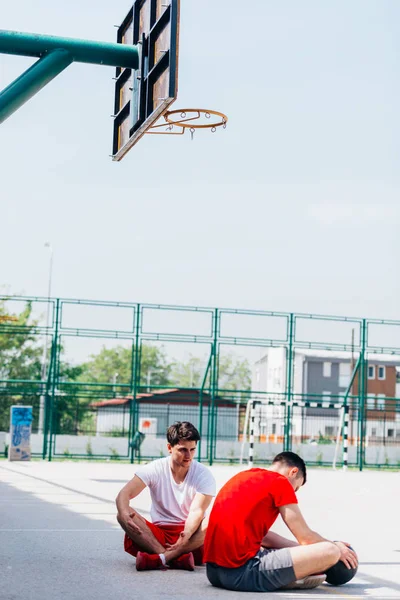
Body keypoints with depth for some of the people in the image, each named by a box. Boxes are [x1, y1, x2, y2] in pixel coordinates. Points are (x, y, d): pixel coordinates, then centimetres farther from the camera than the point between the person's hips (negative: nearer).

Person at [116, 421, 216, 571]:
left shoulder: (204, 475, -5)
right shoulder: (155, 469, -3)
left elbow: (197, 511, -18)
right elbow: (124, 494, -13)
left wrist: (187, 534, -40)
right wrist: (124, 513, -37)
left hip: (190, 536, -1)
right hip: (157, 535, 1)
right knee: (123, 515, -25)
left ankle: (160, 558, -41)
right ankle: (176, 558, -40)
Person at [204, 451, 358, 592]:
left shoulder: (243, 477, 21)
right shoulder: (279, 481, -3)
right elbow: (306, 537, 2)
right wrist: (335, 547, 20)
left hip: (214, 570, 10)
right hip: (243, 572, -9)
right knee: (331, 552, -10)